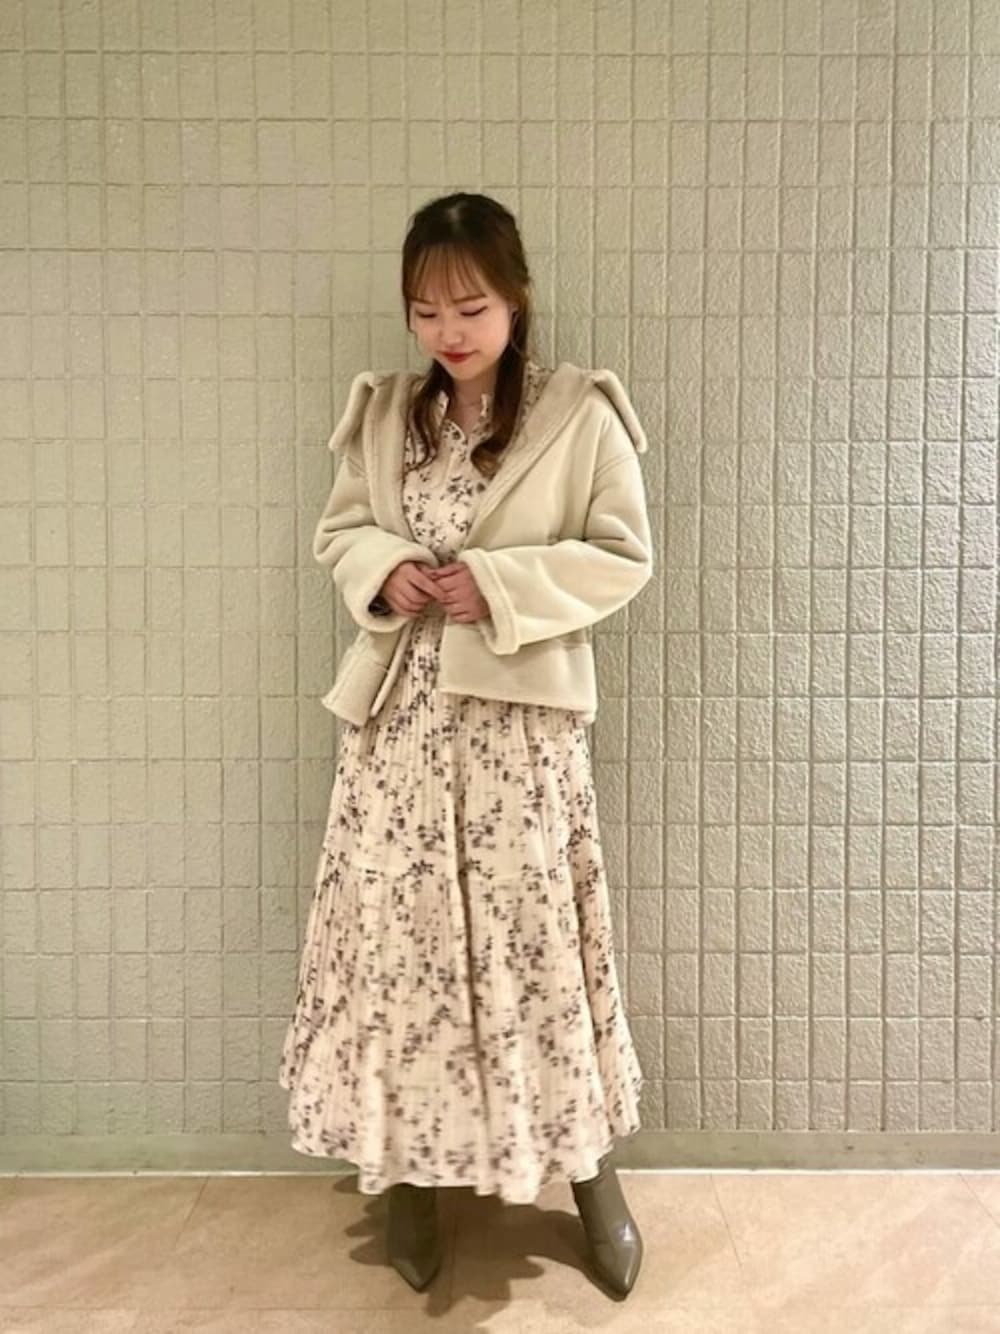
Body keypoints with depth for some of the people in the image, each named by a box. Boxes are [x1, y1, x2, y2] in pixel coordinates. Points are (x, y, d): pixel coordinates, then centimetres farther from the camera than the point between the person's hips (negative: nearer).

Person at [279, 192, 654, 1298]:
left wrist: (500, 584, -16)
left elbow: (624, 557, -4)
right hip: (399, 712, 4)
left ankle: (586, 1163, 27)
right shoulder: (384, 411, 9)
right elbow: (338, 530, 15)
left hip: (518, 717, -3)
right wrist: (382, 571, -8)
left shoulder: (583, 411, -4)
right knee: (395, 931, 7)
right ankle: (410, 1168, 27)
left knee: (536, 934, 4)